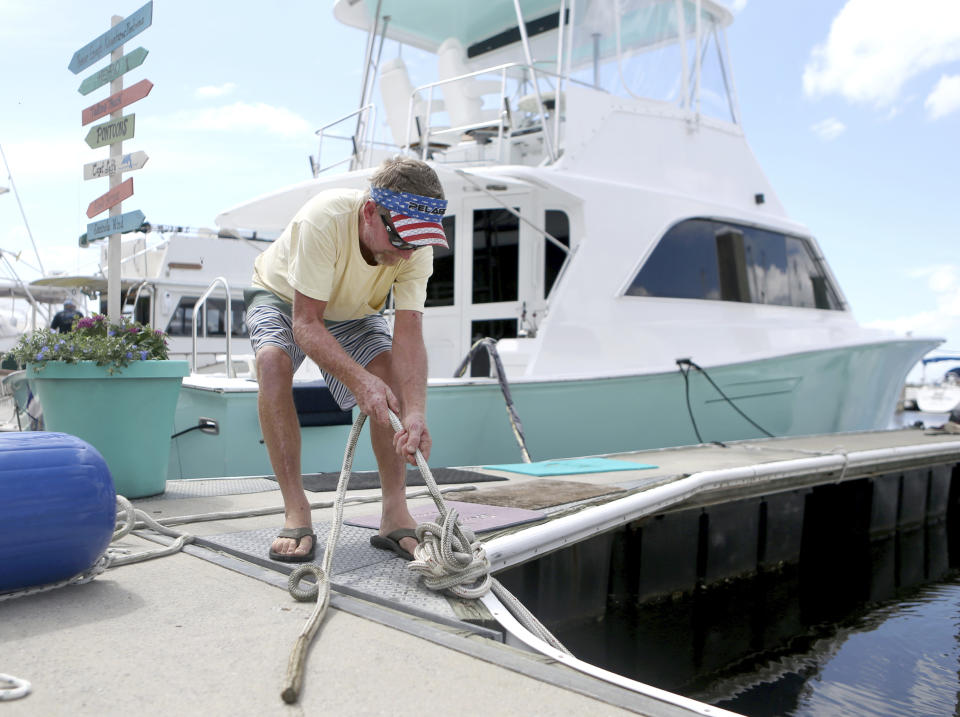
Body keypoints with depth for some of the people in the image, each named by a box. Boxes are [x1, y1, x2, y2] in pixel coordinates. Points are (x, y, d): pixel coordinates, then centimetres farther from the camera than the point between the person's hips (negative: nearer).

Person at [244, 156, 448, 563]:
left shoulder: (416, 249, -28)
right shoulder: (323, 221, -40)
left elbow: (409, 335, -33)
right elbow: (306, 324, -38)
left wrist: (415, 413, -48)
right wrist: (358, 378, -52)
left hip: (352, 312, 3)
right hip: (282, 298, -2)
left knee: (390, 371, -24)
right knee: (272, 360, -33)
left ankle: (395, 513, -16)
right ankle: (296, 512, -26)